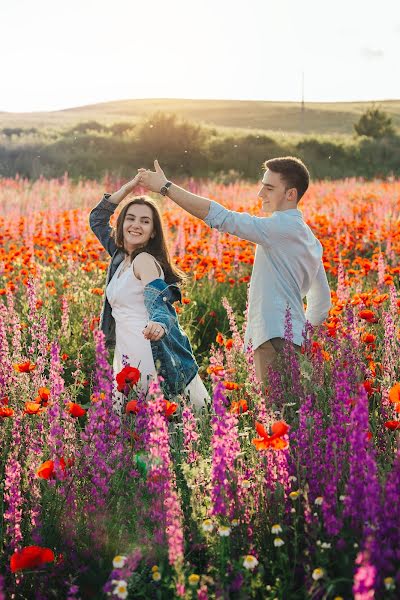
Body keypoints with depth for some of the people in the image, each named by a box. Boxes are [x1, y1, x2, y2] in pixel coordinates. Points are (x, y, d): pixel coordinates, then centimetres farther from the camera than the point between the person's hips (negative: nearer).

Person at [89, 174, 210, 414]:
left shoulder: (144, 260, -10)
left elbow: (158, 301, -20)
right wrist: (130, 186, 15)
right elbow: (97, 218, 25)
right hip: (127, 354, 9)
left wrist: (158, 324, -44)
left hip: (148, 353, -9)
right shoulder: (121, 255, 14)